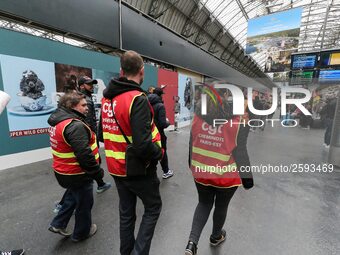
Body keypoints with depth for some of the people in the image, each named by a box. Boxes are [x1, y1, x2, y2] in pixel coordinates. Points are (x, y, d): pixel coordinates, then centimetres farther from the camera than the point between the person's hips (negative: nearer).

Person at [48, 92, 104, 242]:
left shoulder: (58, 121, 5)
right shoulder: (75, 125, -29)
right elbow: (84, 155, -32)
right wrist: (97, 172, -19)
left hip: (64, 171, 9)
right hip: (77, 174, -9)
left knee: (73, 197, 33)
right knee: (84, 203, 15)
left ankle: (58, 224, 40)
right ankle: (81, 232, 36)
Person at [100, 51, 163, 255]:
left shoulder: (107, 98, 2)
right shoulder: (137, 99, -23)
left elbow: (103, 133, 12)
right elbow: (143, 145, -31)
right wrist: (159, 153, -12)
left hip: (117, 168, 7)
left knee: (126, 212, 23)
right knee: (153, 207, 18)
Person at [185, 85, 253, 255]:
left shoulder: (199, 113, -7)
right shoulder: (239, 119, -17)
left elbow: (192, 142, 1)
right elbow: (239, 150, -15)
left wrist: (192, 164, 15)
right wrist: (247, 175, -1)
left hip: (201, 171, 3)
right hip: (226, 174, -2)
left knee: (204, 204, 26)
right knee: (221, 206, 25)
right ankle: (216, 237, 50)